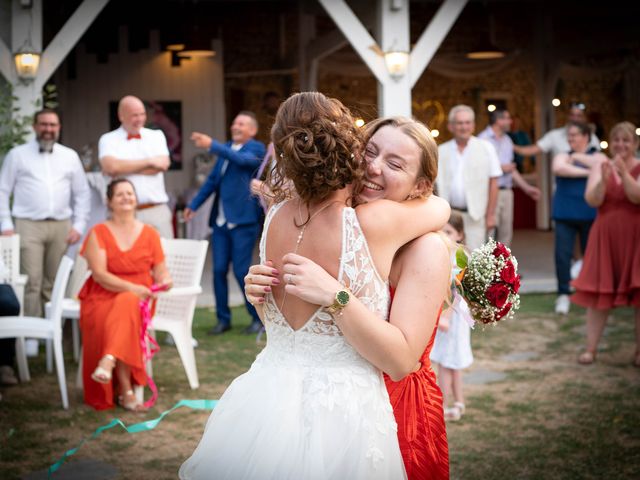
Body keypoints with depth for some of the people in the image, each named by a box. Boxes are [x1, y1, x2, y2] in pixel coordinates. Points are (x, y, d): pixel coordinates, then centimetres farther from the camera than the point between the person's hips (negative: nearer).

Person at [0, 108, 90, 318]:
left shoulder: (70, 156, 14)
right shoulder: (17, 155, 8)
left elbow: (82, 193, 15)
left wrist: (79, 225, 5)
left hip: (61, 227, 2)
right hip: (29, 225, -2)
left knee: (54, 284, 3)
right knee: (31, 283, -10)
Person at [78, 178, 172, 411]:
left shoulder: (150, 234, 11)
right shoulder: (98, 233, 3)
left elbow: (161, 272, 9)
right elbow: (99, 274, -9)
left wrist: (164, 282, -16)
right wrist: (132, 287, -23)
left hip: (139, 298, 1)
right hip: (102, 298, -1)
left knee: (126, 304, -35)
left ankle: (108, 362, -49)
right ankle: (126, 392, -34)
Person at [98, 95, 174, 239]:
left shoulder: (156, 136, 13)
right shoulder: (108, 139, 7)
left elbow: (162, 164, -4)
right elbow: (111, 167, -12)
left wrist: (124, 167, -5)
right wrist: (149, 162, -6)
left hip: (157, 211, 2)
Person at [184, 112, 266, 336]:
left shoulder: (256, 148, -3)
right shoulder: (227, 149, 17)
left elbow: (241, 159, -24)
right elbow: (213, 179, 21)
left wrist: (212, 145, -31)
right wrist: (194, 205, 16)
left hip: (243, 220, -6)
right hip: (220, 221, 7)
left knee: (241, 270, -7)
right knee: (219, 270, 4)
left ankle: (259, 318, 8)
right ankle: (223, 319, 15)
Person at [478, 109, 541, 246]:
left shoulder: (507, 140, 15)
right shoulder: (483, 139, -9)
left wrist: (527, 188, 18)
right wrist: (500, 168, -9)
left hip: (506, 192, 7)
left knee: (505, 234, 9)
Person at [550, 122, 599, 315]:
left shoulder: (596, 156, 9)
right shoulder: (563, 155, 10)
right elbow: (558, 168, -12)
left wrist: (579, 157, -5)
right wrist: (587, 172, -12)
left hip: (589, 214, -1)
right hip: (565, 213, 1)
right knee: (562, 254, -6)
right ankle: (564, 295, 2)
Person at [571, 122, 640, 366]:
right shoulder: (600, 167, 4)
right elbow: (592, 200, -7)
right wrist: (604, 179, -24)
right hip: (605, 238, 1)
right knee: (599, 293, 3)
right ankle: (590, 348, 9)